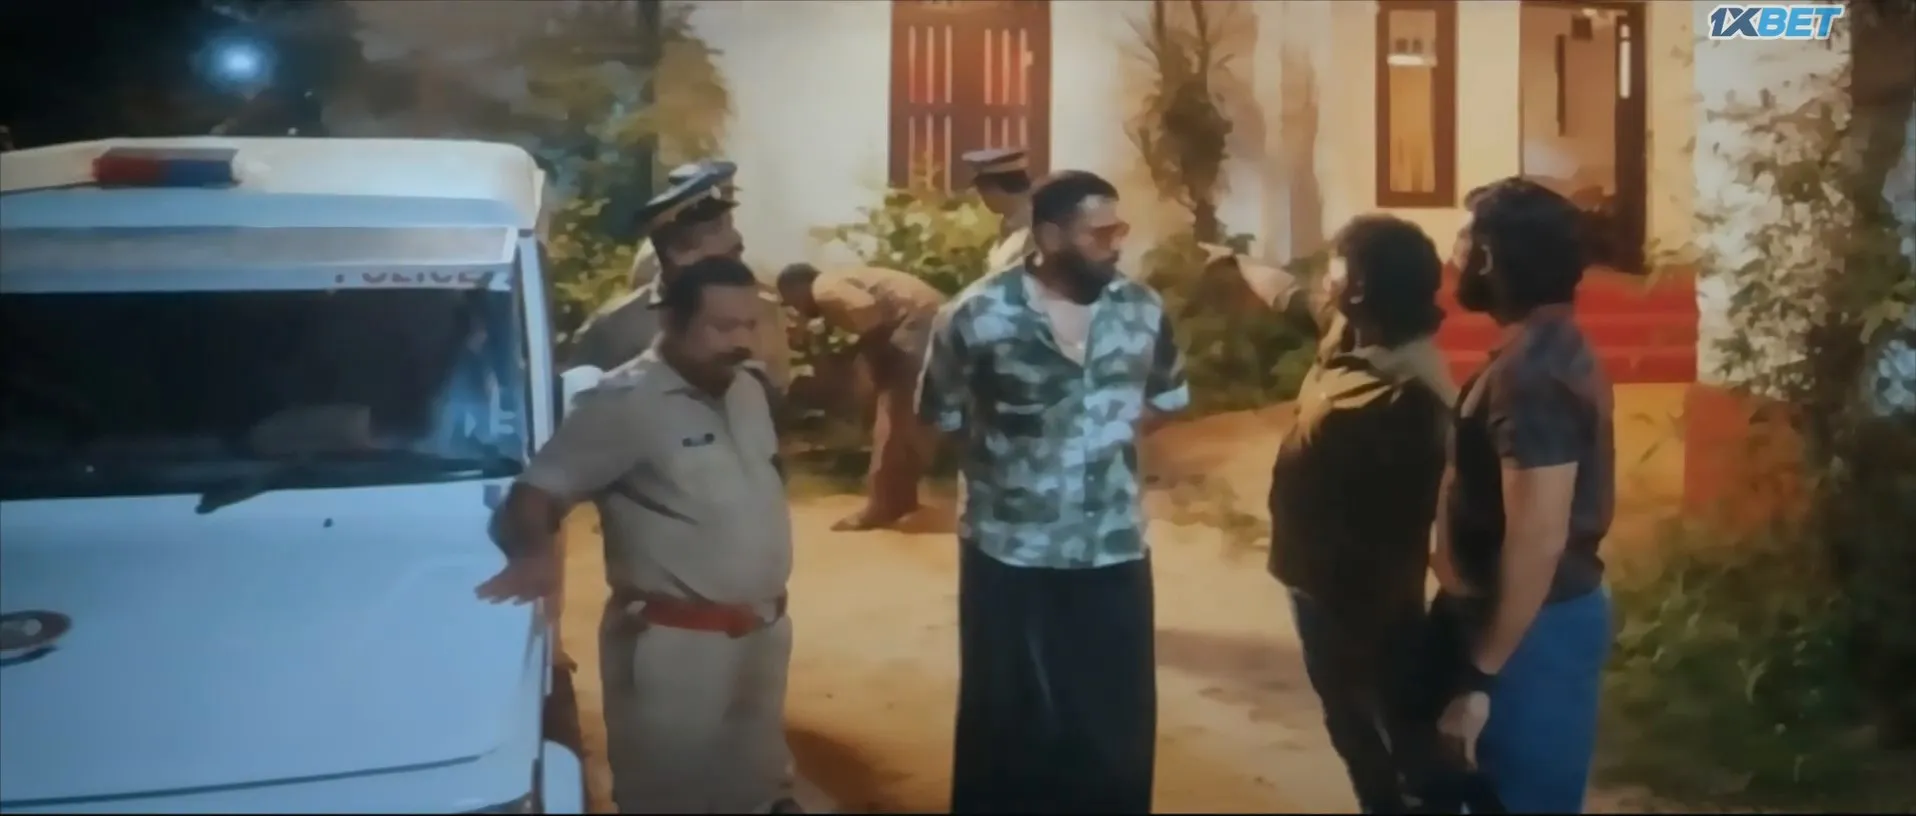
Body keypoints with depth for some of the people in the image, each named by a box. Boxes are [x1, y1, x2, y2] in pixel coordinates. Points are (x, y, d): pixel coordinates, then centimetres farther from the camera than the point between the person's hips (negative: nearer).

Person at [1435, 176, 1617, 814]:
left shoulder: (1530, 372, -23)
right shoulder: (1548, 348, 8)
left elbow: (1537, 541, -27)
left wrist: (1478, 677, -23)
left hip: (1533, 631, -10)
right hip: (1551, 617, 10)